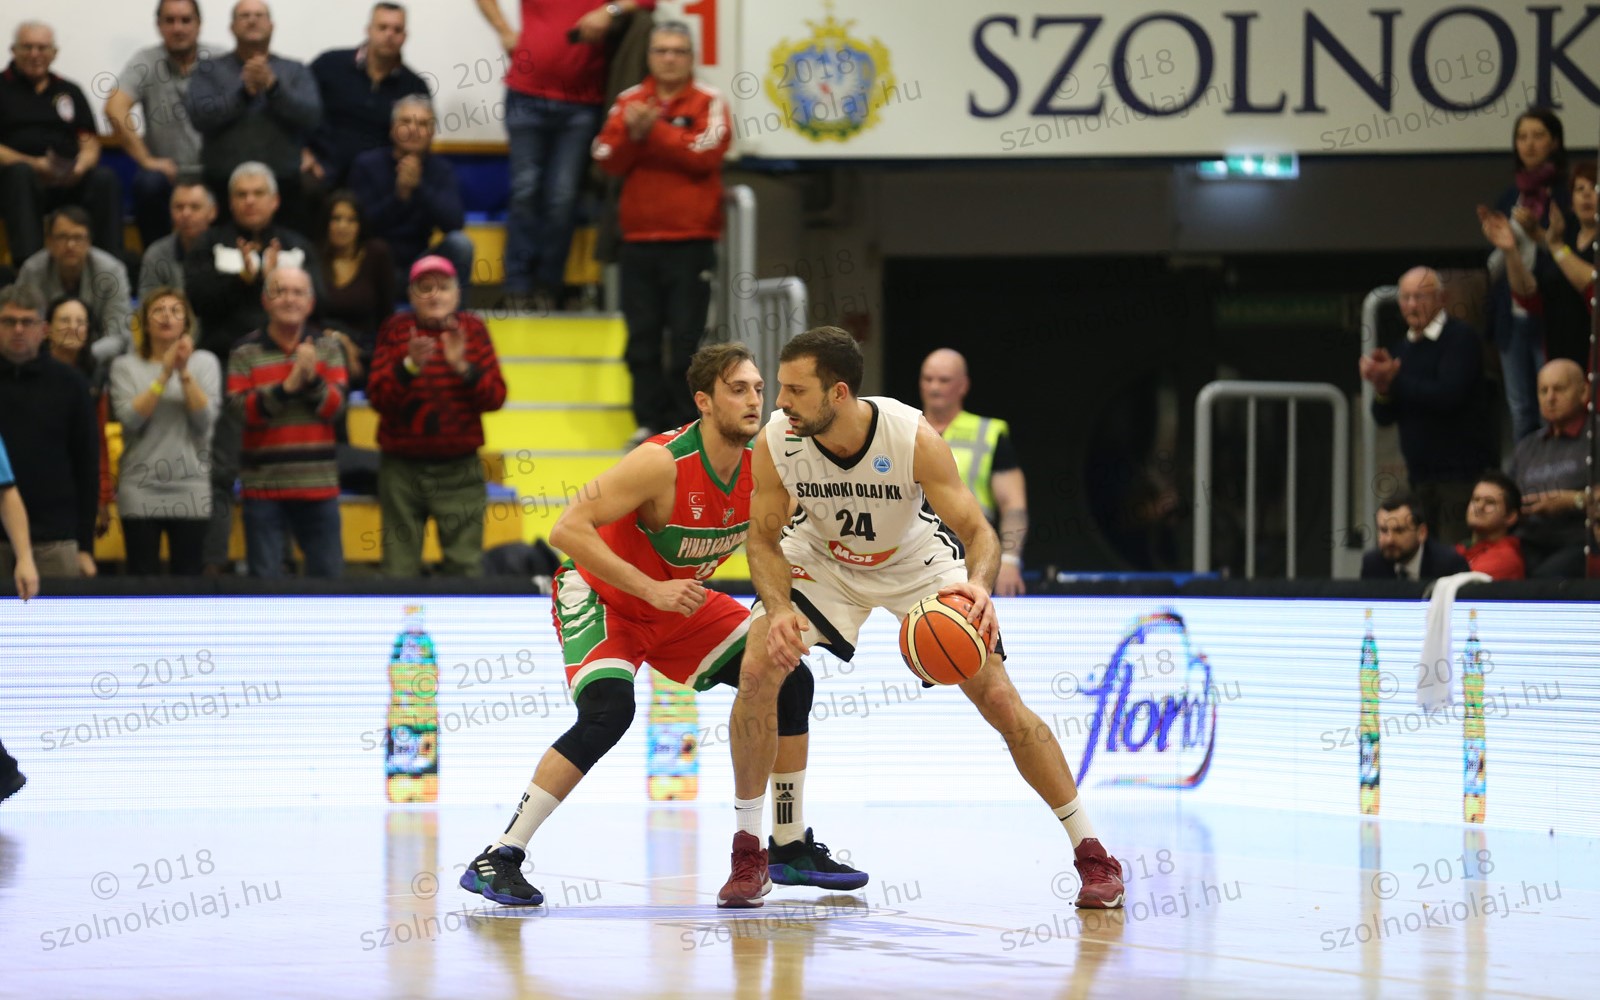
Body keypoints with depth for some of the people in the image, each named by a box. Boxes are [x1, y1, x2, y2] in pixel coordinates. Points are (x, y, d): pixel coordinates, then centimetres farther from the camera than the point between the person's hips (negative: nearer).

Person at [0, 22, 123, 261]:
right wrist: (35, 165, -17)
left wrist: (81, 166, -9)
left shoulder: (69, 91, 22)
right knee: (19, 173, -37)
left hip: (68, 184, 3)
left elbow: (90, 143, 15)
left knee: (105, 179, -26)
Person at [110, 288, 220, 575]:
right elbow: (130, 418, -9)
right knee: (141, 581, 0)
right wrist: (165, 374, -13)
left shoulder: (205, 362, 6)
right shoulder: (126, 366, 4)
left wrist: (185, 372, -14)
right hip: (140, 489, 0)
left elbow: (205, 420, -5)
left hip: (192, 489, 0)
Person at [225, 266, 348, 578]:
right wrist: (288, 386, -21)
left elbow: (334, 407, -3)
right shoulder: (245, 353, 1)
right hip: (264, 486, -2)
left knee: (328, 573, 4)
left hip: (318, 486, 2)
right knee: (264, 577, 0)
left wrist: (311, 379, -21)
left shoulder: (328, 350, 7)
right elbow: (242, 410, -11)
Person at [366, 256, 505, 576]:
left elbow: (496, 397, -1)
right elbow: (377, 396, -4)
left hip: (459, 469, 0)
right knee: (399, 567, 0)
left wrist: (462, 367, -17)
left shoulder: (472, 330, 6)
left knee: (466, 567, -3)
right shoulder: (397, 330, 5)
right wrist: (410, 366, -20)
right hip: (401, 469, 0)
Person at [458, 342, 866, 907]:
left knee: (790, 682, -1)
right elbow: (567, 530, -33)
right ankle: (499, 859, -24)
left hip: (680, 603, 7)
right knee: (608, 711, -31)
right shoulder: (663, 463, -32)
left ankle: (792, 848, 13)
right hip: (600, 596, -7)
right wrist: (651, 589, -36)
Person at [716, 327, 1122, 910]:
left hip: (917, 563, -2)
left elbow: (977, 531, -30)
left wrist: (979, 586, -53)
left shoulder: (913, 439, -34)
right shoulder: (775, 444, -27)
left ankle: (1092, 855, 5)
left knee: (1000, 700, -8)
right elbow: (764, 538, -15)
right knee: (757, 672, -19)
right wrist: (779, 610, -34)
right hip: (822, 560, 2)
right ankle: (748, 855, -4)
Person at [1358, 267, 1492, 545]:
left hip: (1460, 475, -7)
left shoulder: (1460, 338, -6)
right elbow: (1384, 417, 14)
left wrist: (1395, 380, -14)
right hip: (1420, 476, 7)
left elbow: (1448, 396, -21)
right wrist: (1383, 389, -8)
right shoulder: (1405, 348, 16)